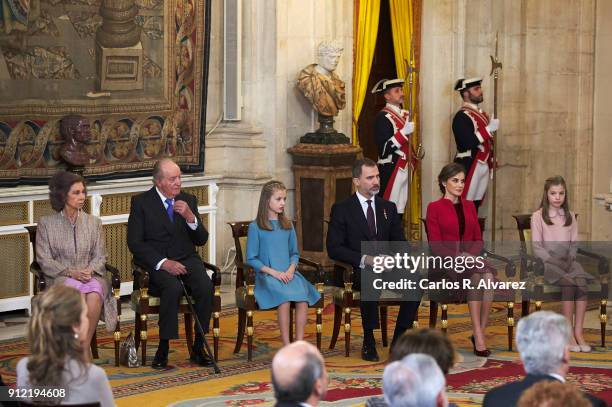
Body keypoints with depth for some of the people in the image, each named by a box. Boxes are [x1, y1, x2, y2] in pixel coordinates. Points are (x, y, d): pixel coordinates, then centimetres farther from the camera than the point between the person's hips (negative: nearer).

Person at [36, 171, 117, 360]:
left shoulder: (93, 222, 16)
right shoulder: (46, 224, 7)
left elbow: (100, 256, 11)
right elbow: (45, 261, 1)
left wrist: (90, 270, -12)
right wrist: (71, 272, -14)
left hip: (91, 275, 2)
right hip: (60, 279, -2)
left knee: (94, 294, -36)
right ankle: (85, 352, -32)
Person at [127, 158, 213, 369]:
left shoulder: (188, 200, 12)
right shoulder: (141, 202, 0)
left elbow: (202, 240, 9)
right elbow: (134, 242, -7)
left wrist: (190, 217, -11)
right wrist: (163, 262, -19)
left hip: (187, 259, 4)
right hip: (156, 262, -4)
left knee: (205, 286, -27)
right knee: (173, 288, -35)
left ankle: (198, 348, -19)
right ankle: (163, 350, -28)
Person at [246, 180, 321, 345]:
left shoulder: (288, 225, 16)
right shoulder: (255, 227, 2)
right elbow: (251, 259, -1)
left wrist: (291, 269, -3)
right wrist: (273, 272, -12)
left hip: (289, 273, 4)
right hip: (267, 275, -4)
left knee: (303, 297, -29)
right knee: (285, 297, -34)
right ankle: (287, 347, -29)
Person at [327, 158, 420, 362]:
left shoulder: (388, 208, 15)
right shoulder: (342, 209, 1)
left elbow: (400, 243, 14)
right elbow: (334, 248, -7)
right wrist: (364, 259, -19)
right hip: (356, 270, -4)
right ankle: (369, 343, -27)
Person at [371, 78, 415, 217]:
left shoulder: (405, 115, 14)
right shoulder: (383, 117, -12)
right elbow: (384, 149, -20)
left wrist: (412, 159, 18)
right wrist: (404, 132, -24)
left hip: (404, 168, 8)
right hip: (390, 170, -8)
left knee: (399, 210, 9)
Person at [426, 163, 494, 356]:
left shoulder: (469, 206, 20)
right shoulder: (435, 208, 5)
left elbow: (478, 240, 15)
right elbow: (435, 244, -3)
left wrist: (470, 255, -7)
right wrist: (458, 257, -17)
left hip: (471, 259, 4)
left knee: (488, 275, -32)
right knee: (477, 274, -35)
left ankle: (480, 333, -29)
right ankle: (478, 336, -37)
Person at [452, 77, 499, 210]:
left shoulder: (481, 114, 17)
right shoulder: (462, 117, -12)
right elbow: (467, 143, -24)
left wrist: (490, 162, 17)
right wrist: (489, 129, -20)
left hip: (483, 166, 9)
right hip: (468, 167, -9)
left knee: (475, 206, 10)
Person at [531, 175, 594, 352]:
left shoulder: (570, 217, 16)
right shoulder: (538, 216, 2)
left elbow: (573, 244, 14)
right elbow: (537, 247, -3)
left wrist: (570, 259, -4)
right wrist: (553, 261, -14)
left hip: (568, 261, 4)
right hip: (548, 262, -4)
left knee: (581, 283, -28)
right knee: (568, 283, -32)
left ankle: (578, 333, -31)